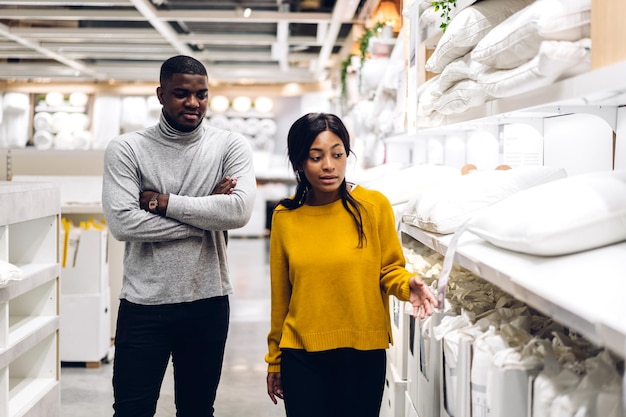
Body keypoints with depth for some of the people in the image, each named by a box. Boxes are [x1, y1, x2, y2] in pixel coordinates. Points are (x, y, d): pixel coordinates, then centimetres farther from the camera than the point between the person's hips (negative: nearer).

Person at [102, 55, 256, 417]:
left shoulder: (231, 146, 0)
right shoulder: (127, 149, -3)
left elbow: (239, 210, -16)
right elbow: (122, 222, -15)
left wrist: (162, 201, -14)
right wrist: (206, 215, -13)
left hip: (208, 302, 1)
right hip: (144, 304, -1)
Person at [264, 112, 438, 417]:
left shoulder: (374, 205, -7)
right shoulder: (285, 216, -2)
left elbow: (389, 269, 2)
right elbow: (280, 295, 6)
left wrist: (407, 284, -21)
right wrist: (274, 359, 12)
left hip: (364, 352, 0)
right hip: (302, 356, 1)